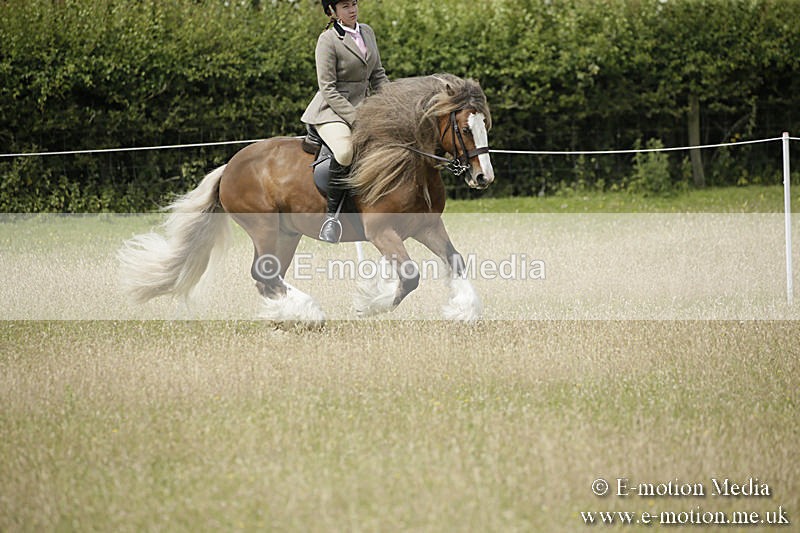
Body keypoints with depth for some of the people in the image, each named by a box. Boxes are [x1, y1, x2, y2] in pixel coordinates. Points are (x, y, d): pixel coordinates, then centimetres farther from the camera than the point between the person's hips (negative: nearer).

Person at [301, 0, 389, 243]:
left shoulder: (367, 32, 11)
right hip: (331, 111, -8)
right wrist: (356, 119, -22)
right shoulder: (328, 40, -11)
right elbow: (328, 89, -15)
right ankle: (332, 215, -23)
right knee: (346, 150, -36)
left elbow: (378, 75, 17)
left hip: (361, 107, 8)